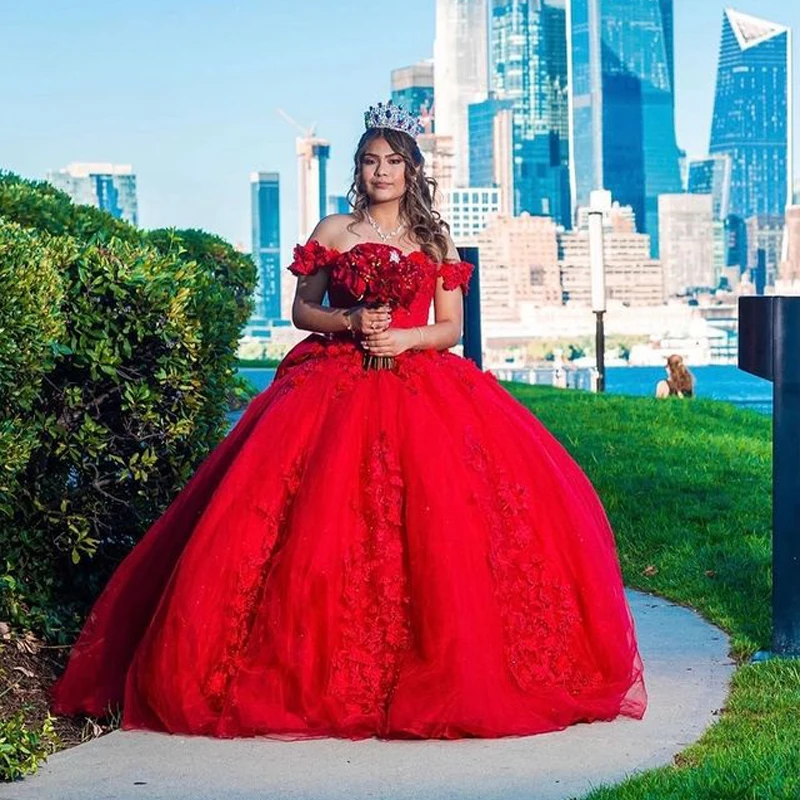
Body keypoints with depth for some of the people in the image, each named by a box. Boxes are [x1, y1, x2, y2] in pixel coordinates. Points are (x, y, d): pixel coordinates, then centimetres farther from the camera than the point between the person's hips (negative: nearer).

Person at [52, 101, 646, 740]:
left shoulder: (436, 240, 12)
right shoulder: (333, 233, 10)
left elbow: (451, 327, 10)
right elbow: (301, 310, 10)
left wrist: (406, 337, -9)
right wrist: (349, 321, -8)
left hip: (421, 388, 1)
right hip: (335, 387, -1)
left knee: (429, 521, -13)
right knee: (328, 516, -13)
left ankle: (440, 660, -4)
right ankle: (325, 665, -7)